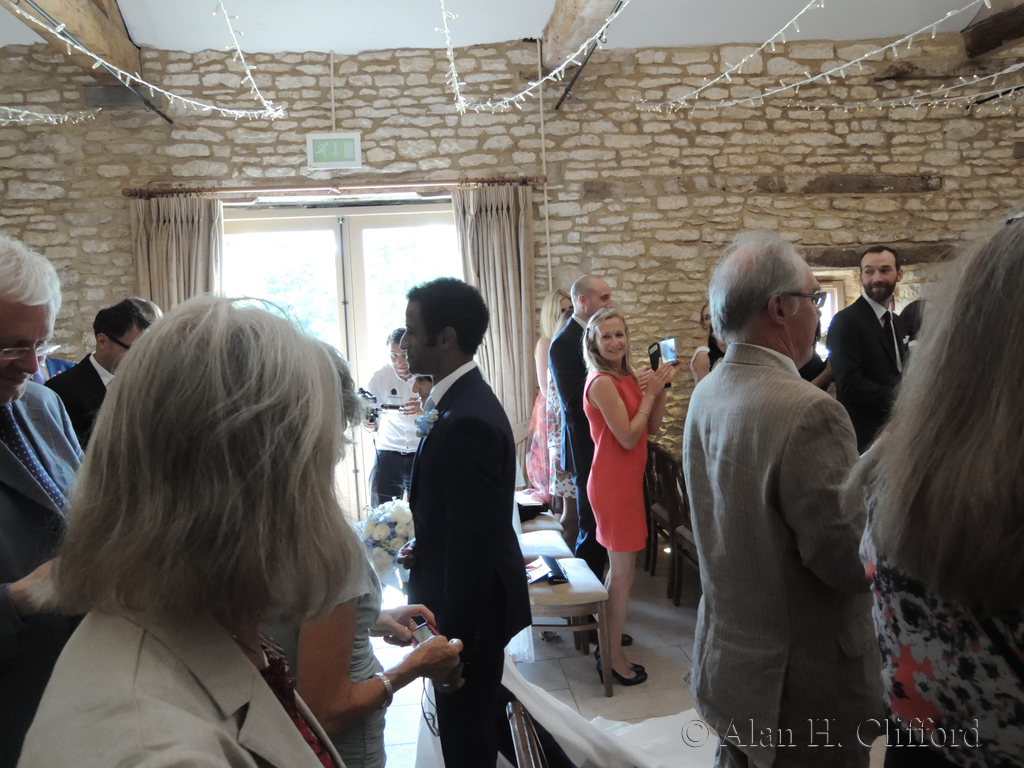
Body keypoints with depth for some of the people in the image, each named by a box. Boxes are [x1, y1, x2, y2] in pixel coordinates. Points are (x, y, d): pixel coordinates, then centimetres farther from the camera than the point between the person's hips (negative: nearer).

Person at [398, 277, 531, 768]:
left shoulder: (466, 421, -28)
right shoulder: (462, 399, 3)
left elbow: (474, 546, -26)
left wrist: (454, 643, -19)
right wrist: (424, 544, 1)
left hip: (471, 611, -9)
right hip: (468, 600, 9)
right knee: (468, 726, 25)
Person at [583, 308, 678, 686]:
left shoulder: (626, 378, 9)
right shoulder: (602, 382, -18)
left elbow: (652, 428, 6)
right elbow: (628, 437, -21)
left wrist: (660, 388, -4)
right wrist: (650, 393, -15)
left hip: (626, 480, 9)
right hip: (613, 483, -9)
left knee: (619, 566, 20)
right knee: (623, 570, 0)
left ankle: (609, 634, 36)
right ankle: (614, 659, 13)